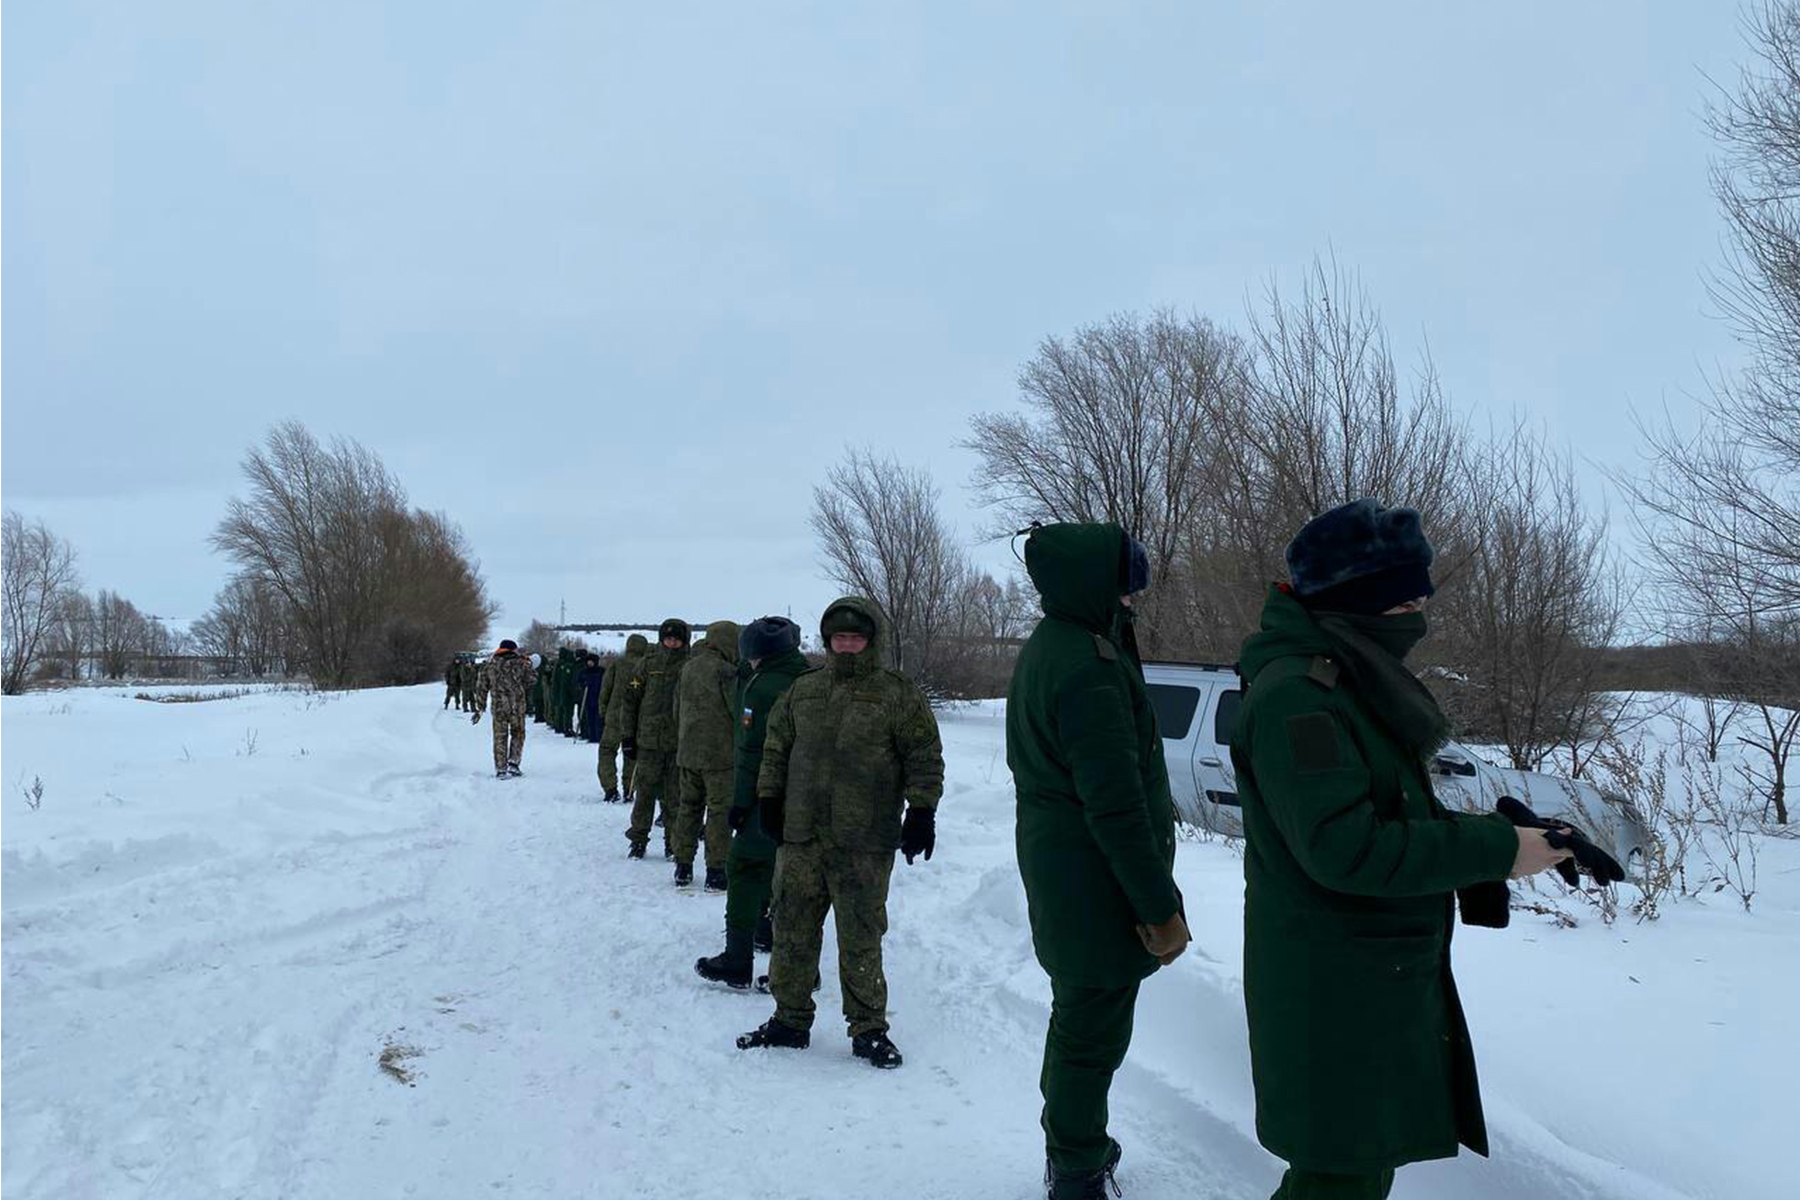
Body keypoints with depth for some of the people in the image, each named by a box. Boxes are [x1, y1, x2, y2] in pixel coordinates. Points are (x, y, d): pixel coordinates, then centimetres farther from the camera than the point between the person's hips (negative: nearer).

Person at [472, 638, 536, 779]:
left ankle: (500, 769, 5)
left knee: (500, 738, 8)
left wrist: (479, 709, 14)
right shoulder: (521, 664, -1)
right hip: (517, 707, -2)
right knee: (518, 735, 15)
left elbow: (482, 688, 8)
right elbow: (528, 685, 2)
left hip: (498, 708, 2)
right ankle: (513, 763, 4)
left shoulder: (490, 667, 7)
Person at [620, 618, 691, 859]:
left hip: (679, 742, 0)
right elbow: (630, 699, 6)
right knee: (645, 792, 4)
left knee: (675, 796, 4)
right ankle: (638, 839, 16)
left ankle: (673, 843, 14)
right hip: (648, 740, 1)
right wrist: (627, 735, 3)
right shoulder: (648, 664, 3)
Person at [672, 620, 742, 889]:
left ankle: (683, 868, 18)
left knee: (689, 807, 14)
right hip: (719, 754, -7)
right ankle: (716, 871, 0)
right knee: (720, 810, 0)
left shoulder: (688, 668, 10)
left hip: (687, 753, 7)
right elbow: (738, 712, -12)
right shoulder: (725, 671, -14)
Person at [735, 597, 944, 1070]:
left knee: (861, 939, 2)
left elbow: (925, 757, 0)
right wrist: (770, 798, 14)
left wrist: (921, 810, -6)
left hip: (865, 845, -4)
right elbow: (776, 747, 19)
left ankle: (868, 1027, 15)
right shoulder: (802, 690, 11)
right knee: (793, 930, 10)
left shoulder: (899, 695, -1)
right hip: (800, 838, 4)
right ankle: (791, 1018, 24)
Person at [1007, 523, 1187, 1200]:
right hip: (1098, 884, -10)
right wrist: (1161, 906, -19)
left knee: (1078, 1015, 23)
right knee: (1095, 1031, 2)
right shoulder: (1088, 666, -23)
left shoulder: (1043, 649, 10)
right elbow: (1116, 805, -25)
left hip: (1054, 864, 10)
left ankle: (1073, 1144, 39)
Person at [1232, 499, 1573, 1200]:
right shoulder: (1297, 696, -22)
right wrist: (1495, 851, -22)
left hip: (1383, 977, 10)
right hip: (1334, 990, -10)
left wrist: (1496, 834, -1)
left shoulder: (1347, 684, 9)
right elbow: (1345, 846, -29)